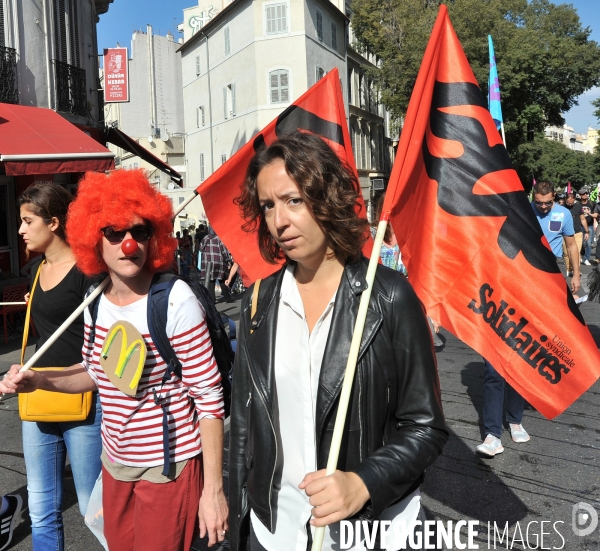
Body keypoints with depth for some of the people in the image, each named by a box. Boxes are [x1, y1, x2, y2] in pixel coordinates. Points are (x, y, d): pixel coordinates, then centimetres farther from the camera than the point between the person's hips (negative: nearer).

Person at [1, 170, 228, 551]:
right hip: (115, 462, 6)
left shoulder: (175, 301, -21)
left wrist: (213, 489, -17)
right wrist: (40, 380, -3)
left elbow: (209, 397, -18)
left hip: (169, 466, -6)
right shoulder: (96, 300, -2)